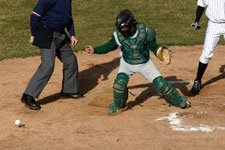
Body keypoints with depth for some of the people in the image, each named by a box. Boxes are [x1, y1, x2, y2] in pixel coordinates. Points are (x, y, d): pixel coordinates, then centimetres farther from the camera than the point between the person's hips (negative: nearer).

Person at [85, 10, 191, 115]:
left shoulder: (145, 32, -26)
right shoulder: (118, 35, -21)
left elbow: (154, 47, -15)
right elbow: (110, 46, -3)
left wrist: (160, 53, -36)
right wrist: (95, 50, -11)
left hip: (145, 63, -1)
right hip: (127, 64, 1)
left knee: (161, 84, -4)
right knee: (119, 83, -20)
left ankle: (180, 101, 22)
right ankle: (118, 105, 11)